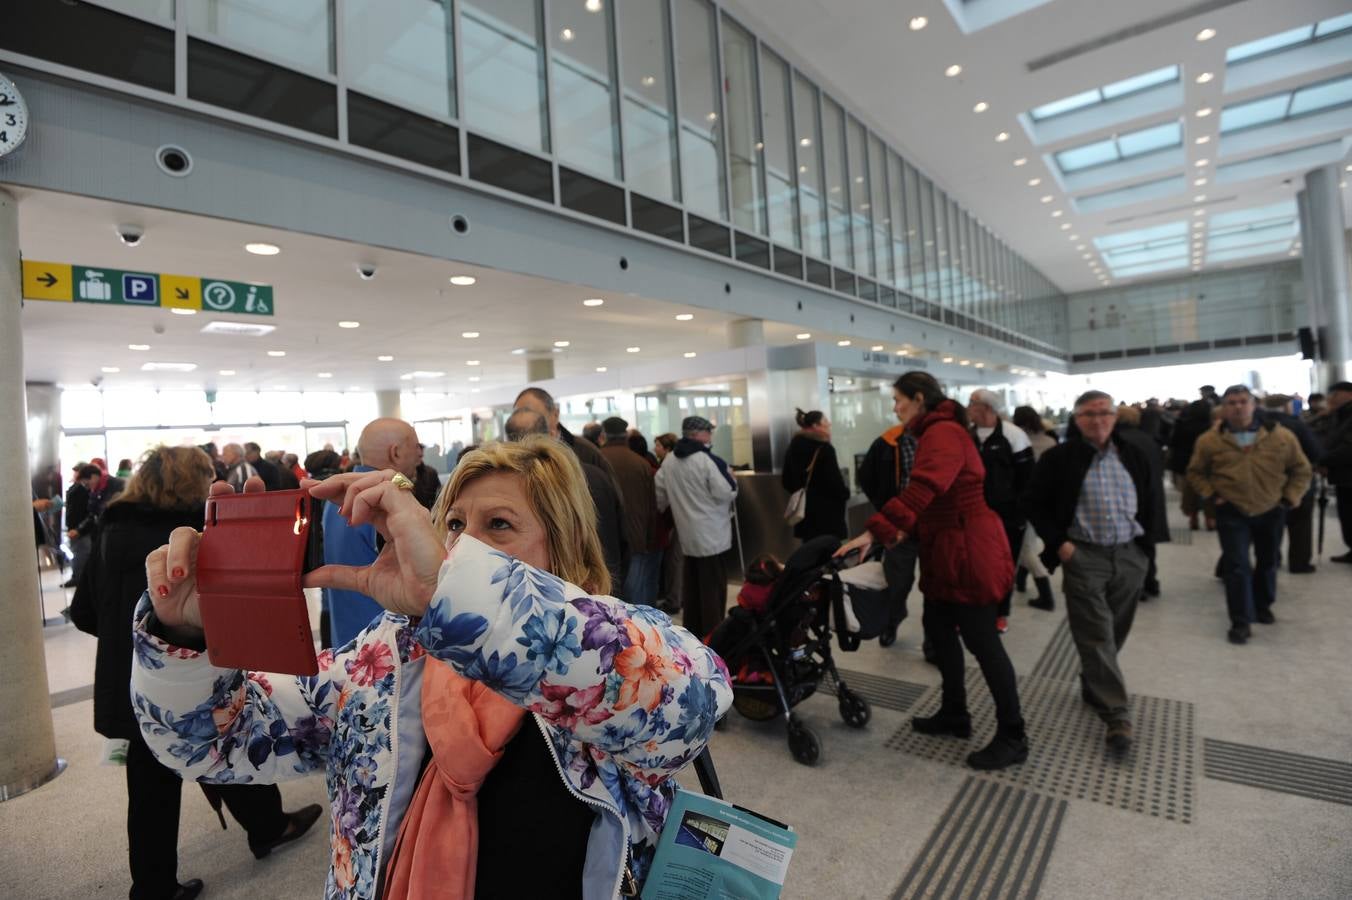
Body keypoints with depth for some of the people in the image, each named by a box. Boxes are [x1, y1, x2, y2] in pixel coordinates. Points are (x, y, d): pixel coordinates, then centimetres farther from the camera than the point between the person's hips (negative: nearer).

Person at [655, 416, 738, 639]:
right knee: (713, 584, 1)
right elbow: (726, 493, -18)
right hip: (711, 532, -7)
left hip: (687, 531, 7)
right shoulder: (708, 460, -17)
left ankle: (692, 630, 25)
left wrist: (662, 509, 28)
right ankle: (712, 634, 7)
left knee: (691, 583, 16)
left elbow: (659, 491, 12)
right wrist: (730, 477, 2)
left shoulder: (669, 460, 5)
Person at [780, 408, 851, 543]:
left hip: (804, 509, 7)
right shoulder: (823, 448, -13)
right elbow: (834, 481, -16)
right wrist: (845, 493, 3)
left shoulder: (794, 447, 9)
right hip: (826, 512, -7)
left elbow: (786, 480, 13)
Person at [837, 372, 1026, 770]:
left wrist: (874, 532, -37)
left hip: (968, 551, -11)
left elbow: (923, 488, -34)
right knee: (938, 628, 16)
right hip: (946, 550, 11)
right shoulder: (936, 432, 15)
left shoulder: (943, 433, -19)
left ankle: (1012, 737, 14)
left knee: (982, 640, -1)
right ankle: (954, 715, 31)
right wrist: (907, 529, 6)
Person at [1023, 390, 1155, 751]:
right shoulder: (1059, 458, -6)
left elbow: (1147, 502, 18)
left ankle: (1092, 685, 36)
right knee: (1096, 635, -4)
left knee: (1116, 632, 15)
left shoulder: (1132, 456, 8)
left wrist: (1144, 542, 9)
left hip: (1129, 556, 5)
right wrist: (1058, 543, -11)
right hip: (1083, 556, -5)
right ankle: (1116, 713, 2)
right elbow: (1034, 504, -4)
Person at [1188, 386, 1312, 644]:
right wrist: (1211, 496, -6)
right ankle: (1240, 622, -2)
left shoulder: (1282, 436, -5)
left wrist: (1290, 498, -2)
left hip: (1271, 511, 2)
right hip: (1231, 513, -2)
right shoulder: (1209, 441, -8)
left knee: (1268, 563, 18)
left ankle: (1262, 606, 41)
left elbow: (1302, 470, 6)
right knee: (1237, 566, -7)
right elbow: (1195, 473, 5)